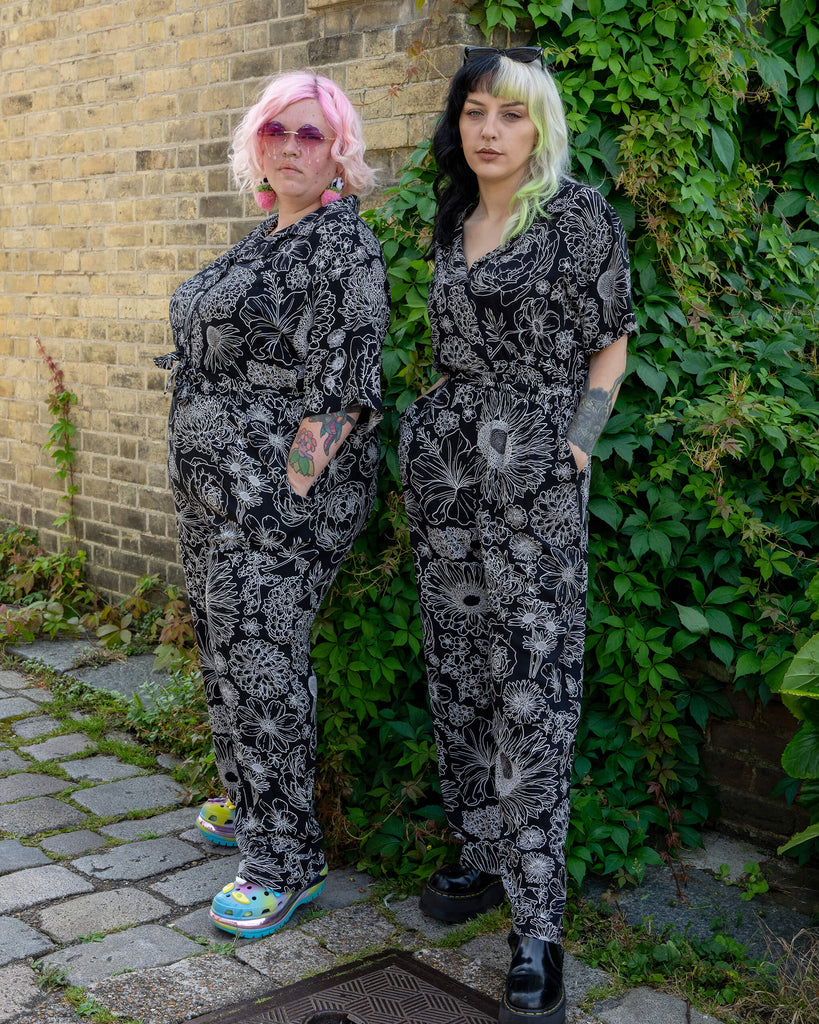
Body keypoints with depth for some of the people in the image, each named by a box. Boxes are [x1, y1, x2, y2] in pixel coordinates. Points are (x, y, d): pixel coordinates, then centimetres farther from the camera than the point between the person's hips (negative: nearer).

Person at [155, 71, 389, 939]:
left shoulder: (342, 245, -12)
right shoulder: (265, 239, 16)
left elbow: (338, 388, -19)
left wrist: (286, 496, -20)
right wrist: (220, 491, 19)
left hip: (280, 491, -9)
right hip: (218, 490, 9)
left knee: (260, 663, -5)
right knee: (223, 648, 17)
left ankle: (284, 860, 7)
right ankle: (249, 803, 35)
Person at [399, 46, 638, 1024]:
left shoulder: (578, 215, -4)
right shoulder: (453, 223, 14)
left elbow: (608, 350, -1)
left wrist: (574, 450, -10)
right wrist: (436, 439, 16)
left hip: (530, 474, -6)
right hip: (443, 468, 7)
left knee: (532, 694, -8)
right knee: (458, 675, 10)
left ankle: (537, 927, -3)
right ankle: (481, 855, 26)